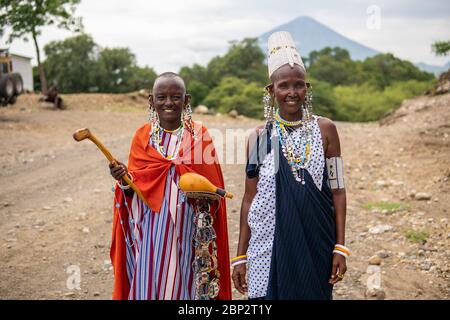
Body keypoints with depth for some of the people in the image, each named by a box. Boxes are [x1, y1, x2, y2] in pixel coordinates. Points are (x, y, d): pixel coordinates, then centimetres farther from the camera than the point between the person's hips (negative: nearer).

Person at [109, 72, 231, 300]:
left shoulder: (198, 134, 0)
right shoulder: (143, 136, 3)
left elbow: (212, 187, 4)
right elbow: (133, 189, 2)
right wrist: (123, 180, -18)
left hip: (187, 229, -1)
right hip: (152, 230, 1)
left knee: (182, 283, 6)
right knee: (149, 283, 5)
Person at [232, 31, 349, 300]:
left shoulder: (325, 129, 0)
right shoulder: (260, 136, 1)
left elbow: (337, 190, 2)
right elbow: (250, 198, 5)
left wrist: (340, 247, -3)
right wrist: (240, 256, 3)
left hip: (315, 244, 0)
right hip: (269, 245, 0)